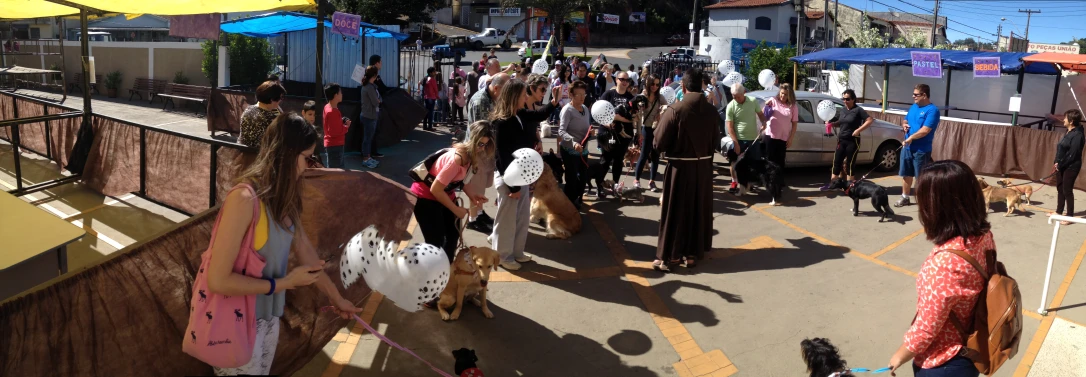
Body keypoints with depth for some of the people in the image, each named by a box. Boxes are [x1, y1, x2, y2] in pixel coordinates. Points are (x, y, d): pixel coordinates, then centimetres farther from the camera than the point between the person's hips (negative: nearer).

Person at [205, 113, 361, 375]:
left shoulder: (282, 199, -1)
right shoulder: (245, 198, -26)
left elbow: (304, 249, 9)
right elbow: (217, 280, -26)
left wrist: (336, 298, 17)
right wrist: (285, 282, -18)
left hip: (269, 317, 7)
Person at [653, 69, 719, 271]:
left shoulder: (674, 110, -17)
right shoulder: (711, 110, -3)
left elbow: (658, 143, -15)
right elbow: (715, 139, 7)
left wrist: (661, 122, 2)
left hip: (680, 167, -4)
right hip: (703, 166, 4)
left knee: (675, 211, 5)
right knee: (699, 210, 14)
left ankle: (669, 255, 9)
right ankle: (693, 252, 23)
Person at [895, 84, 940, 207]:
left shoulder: (932, 110, -15)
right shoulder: (913, 106, 11)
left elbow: (925, 130, -23)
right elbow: (905, 120, 23)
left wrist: (910, 138, -18)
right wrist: (904, 125, 0)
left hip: (921, 150, -8)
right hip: (907, 147, 8)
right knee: (906, 174, 15)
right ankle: (905, 197, 27)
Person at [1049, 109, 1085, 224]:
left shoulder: (1077, 135, -19)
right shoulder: (1068, 132, 9)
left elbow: (1072, 155, -21)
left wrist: (1060, 165, -13)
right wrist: (1056, 162, 3)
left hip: (1071, 167, -9)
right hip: (1062, 166, 9)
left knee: (1067, 190, -3)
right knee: (1060, 189, 16)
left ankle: (1070, 216, 6)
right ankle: (1059, 211, 28)